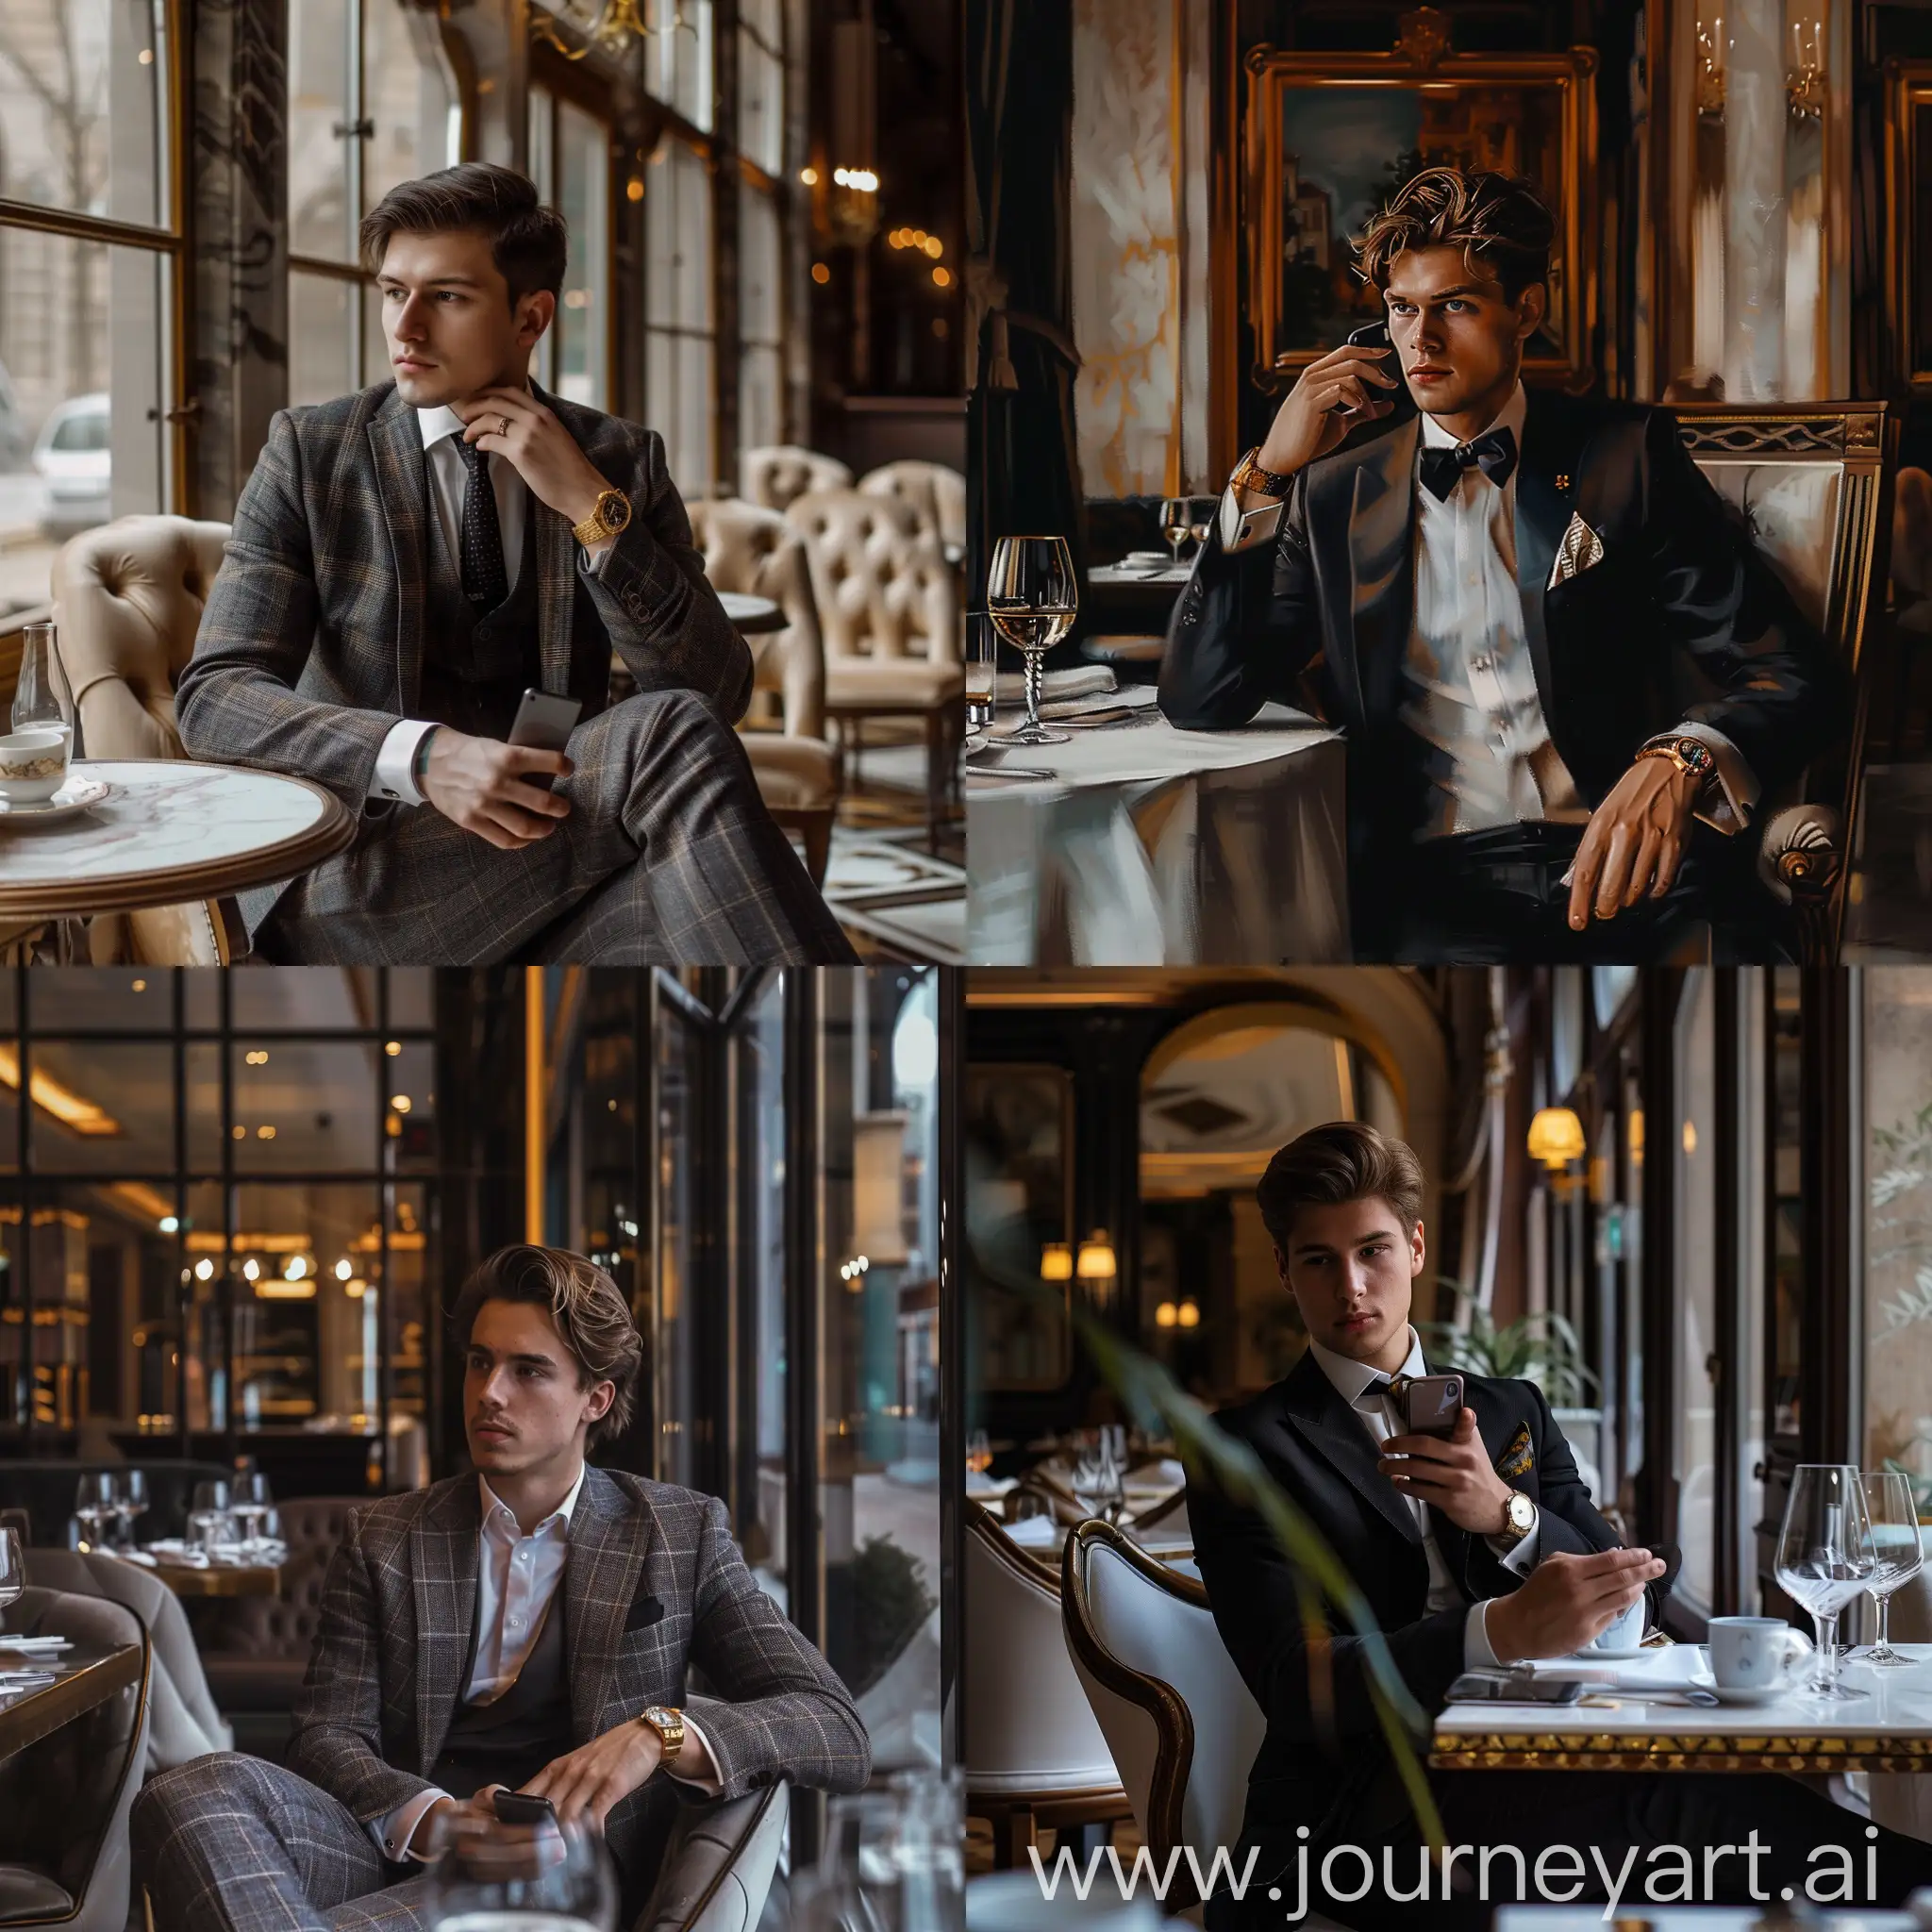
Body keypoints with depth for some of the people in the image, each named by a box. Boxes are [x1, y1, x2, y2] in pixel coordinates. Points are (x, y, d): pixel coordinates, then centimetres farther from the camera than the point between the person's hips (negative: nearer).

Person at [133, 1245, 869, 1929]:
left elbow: (838, 1732, 4)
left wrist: (660, 1733, -16)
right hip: (396, 1852, 3)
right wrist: (430, 1821, -17)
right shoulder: (385, 1539, 18)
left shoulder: (682, 1536, 12)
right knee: (201, 1790, -34)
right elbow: (327, 1736, 7)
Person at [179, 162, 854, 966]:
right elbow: (214, 694, -5)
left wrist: (592, 507, -10)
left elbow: (720, 693, 2)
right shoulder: (310, 451, 5)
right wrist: (423, 755, -23)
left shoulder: (622, 462, 10)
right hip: (353, 890, -2)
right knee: (672, 735, -27)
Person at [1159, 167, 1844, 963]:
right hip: (1437, 880, 0)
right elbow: (1197, 702, 8)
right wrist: (1268, 472, -1)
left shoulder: (1625, 454, 11)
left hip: (1619, 860, 1)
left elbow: (1798, 679, 3)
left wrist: (1681, 765, -21)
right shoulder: (1336, 493, 16)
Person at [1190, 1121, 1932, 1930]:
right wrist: (1502, 1631, -29)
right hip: (1359, 1804, -4)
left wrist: (1510, 1515, -8)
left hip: (1527, 1774, 4)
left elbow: (1630, 1605, 13)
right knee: (1668, 1802, -32)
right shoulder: (1248, 1447, 3)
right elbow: (1292, 1684, -12)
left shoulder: (1511, 1411, 20)